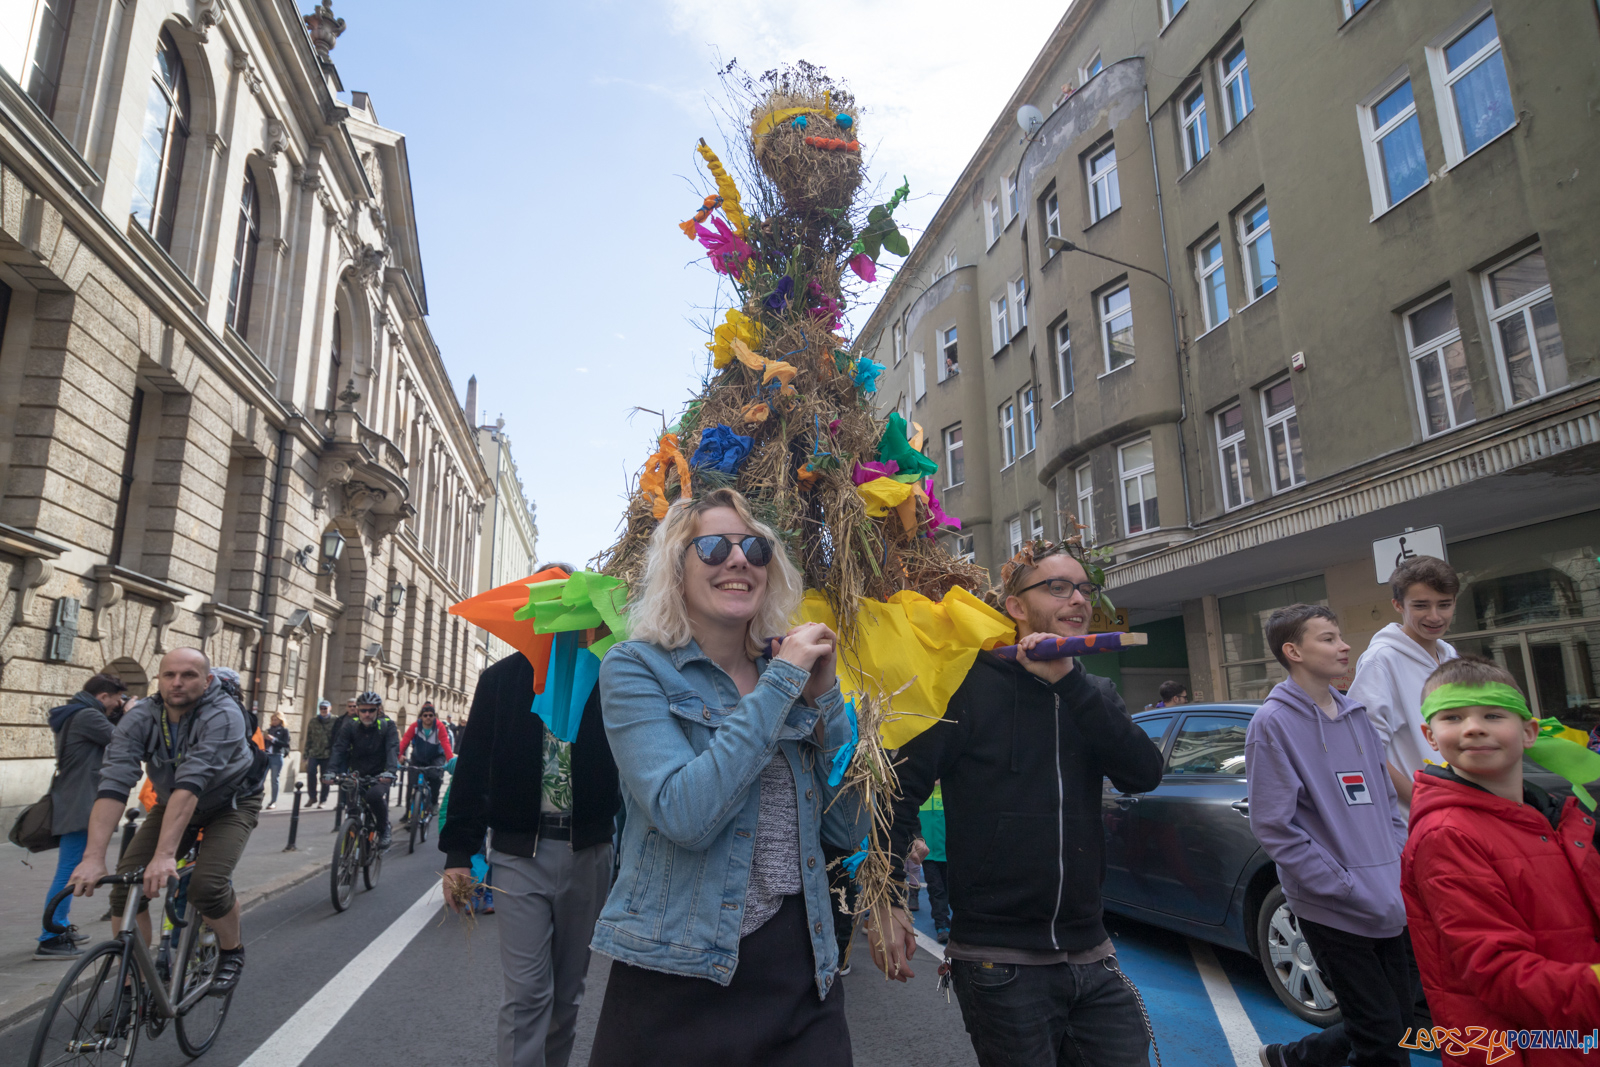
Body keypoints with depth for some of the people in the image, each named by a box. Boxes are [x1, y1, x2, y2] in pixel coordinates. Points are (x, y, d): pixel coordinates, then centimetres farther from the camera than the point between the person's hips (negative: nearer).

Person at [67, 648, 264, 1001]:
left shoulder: (223, 716, -32)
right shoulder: (139, 719, -19)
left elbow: (190, 783, -42)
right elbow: (113, 786, -29)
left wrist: (165, 854, -49)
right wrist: (94, 857, -40)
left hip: (231, 803, -4)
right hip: (172, 804, 5)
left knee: (207, 886, -23)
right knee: (126, 886, -11)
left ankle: (232, 952, 8)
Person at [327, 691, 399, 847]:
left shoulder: (387, 725, -9)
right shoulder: (351, 727, -3)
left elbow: (393, 749, -21)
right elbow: (339, 749, -14)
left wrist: (390, 771, -39)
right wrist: (331, 771, -32)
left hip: (379, 775, -4)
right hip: (357, 774, 4)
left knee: (375, 795, -31)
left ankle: (384, 829, -8)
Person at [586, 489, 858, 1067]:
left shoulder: (785, 673, 5)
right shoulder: (636, 668, -8)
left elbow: (847, 828, 3)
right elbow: (685, 814, -23)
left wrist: (823, 696, -8)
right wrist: (781, 682, -19)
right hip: (679, 982, -3)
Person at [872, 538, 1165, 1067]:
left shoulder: (1094, 693, 9)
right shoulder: (970, 685, -7)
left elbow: (1144, 774, -8)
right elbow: (902, 786, -10)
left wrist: (1068, 681, -17)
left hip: (1090, 956, 5)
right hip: (999, 963, -5)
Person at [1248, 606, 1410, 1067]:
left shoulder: (1356, 714, 10)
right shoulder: (1272, 722, -12)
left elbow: (1386, 799, 17)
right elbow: (1275, 828, -15)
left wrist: (1405, 867, 4)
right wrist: (1350, 892, -16)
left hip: (1387, 904, 7)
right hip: (1334, 911, -7)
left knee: (1398, 1015, 15)